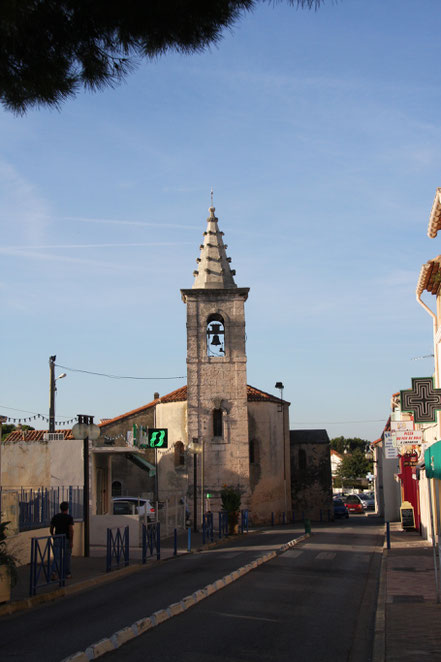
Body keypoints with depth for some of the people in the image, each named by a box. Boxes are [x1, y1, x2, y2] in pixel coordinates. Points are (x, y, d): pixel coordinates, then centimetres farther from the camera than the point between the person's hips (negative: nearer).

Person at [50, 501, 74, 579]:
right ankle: (67, 574, 19)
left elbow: (51, 529, 9)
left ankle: (53, 571, -20)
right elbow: (71, 530, -15)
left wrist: (53, 536, 26)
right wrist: (71, 541, -13)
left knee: (56, 557, 1)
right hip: (67, 540, -3)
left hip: (57, 539, 3)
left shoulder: (55, 517, 4)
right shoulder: (69, 517, -8)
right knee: (67, 557, 11)